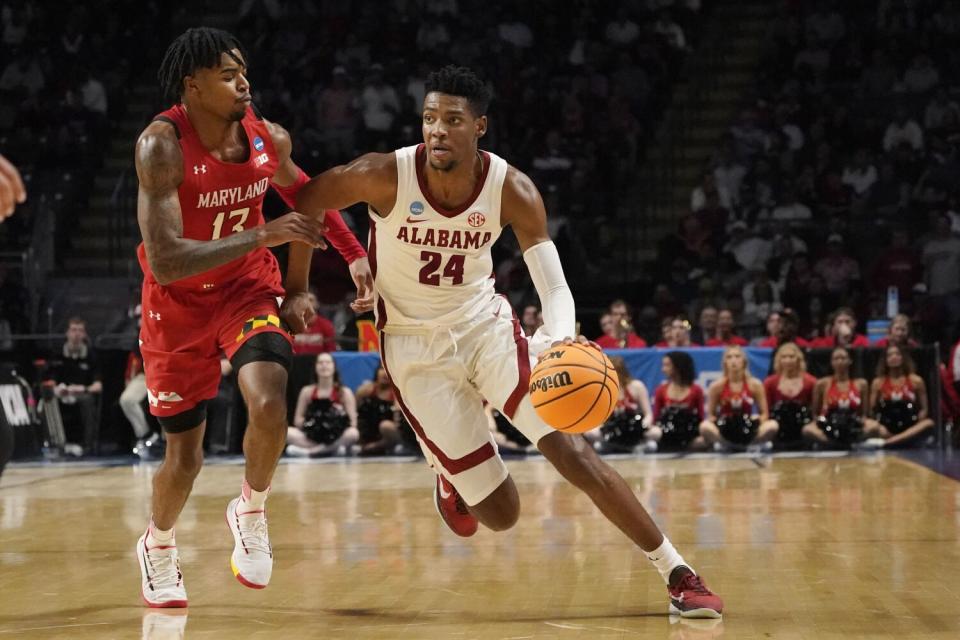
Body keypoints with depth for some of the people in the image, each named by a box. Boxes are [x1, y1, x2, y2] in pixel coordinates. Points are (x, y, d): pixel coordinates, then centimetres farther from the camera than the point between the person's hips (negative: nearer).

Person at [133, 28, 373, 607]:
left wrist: (299, 285, 9)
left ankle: (251, 509, 5)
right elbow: (164, 261, -35)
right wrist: (264, 235, -38)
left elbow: (301, 194, 13)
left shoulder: (270, 138, -12)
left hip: (249, 287, 3)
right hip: (180, 302, -2)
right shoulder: (162, 146, -27)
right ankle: (158, 546, 38)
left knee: (269, 408, -25)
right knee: (185, 457, 6)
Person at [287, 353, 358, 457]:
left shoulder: (344, 392, 4)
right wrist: (305, 423, -14)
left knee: (353, 433, -35)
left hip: (336, 438, -1)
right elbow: (297, 421, 6)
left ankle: (308, 451, -31)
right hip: (312, 438, 1)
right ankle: (332, 449, -31)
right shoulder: (308, 391, 8)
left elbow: (353, 424, -1)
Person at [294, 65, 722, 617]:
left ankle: (678, 575, -8)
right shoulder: (385, 176, -20)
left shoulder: (512, 190, -16)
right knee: (500, 514, -4)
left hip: (485, 324, 1)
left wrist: (558, 339, -41)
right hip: (416, 349, -1)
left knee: (569, 448, -17)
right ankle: (452, 476, 34)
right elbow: (306, 202, -3)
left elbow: (555, 287, -19)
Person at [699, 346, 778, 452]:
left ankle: (752, 445, -4)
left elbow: (765, 414, 2)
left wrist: (757, 422, -20)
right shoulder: (717, 386, -3)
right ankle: (723, 445, -7)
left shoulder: (755, 384, -1)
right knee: (705, 426, -34)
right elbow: (710, 415, 3)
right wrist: (715, 422, -20)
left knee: (772, 425, -28)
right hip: (725, 432, -1)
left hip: (747, 432, 1)